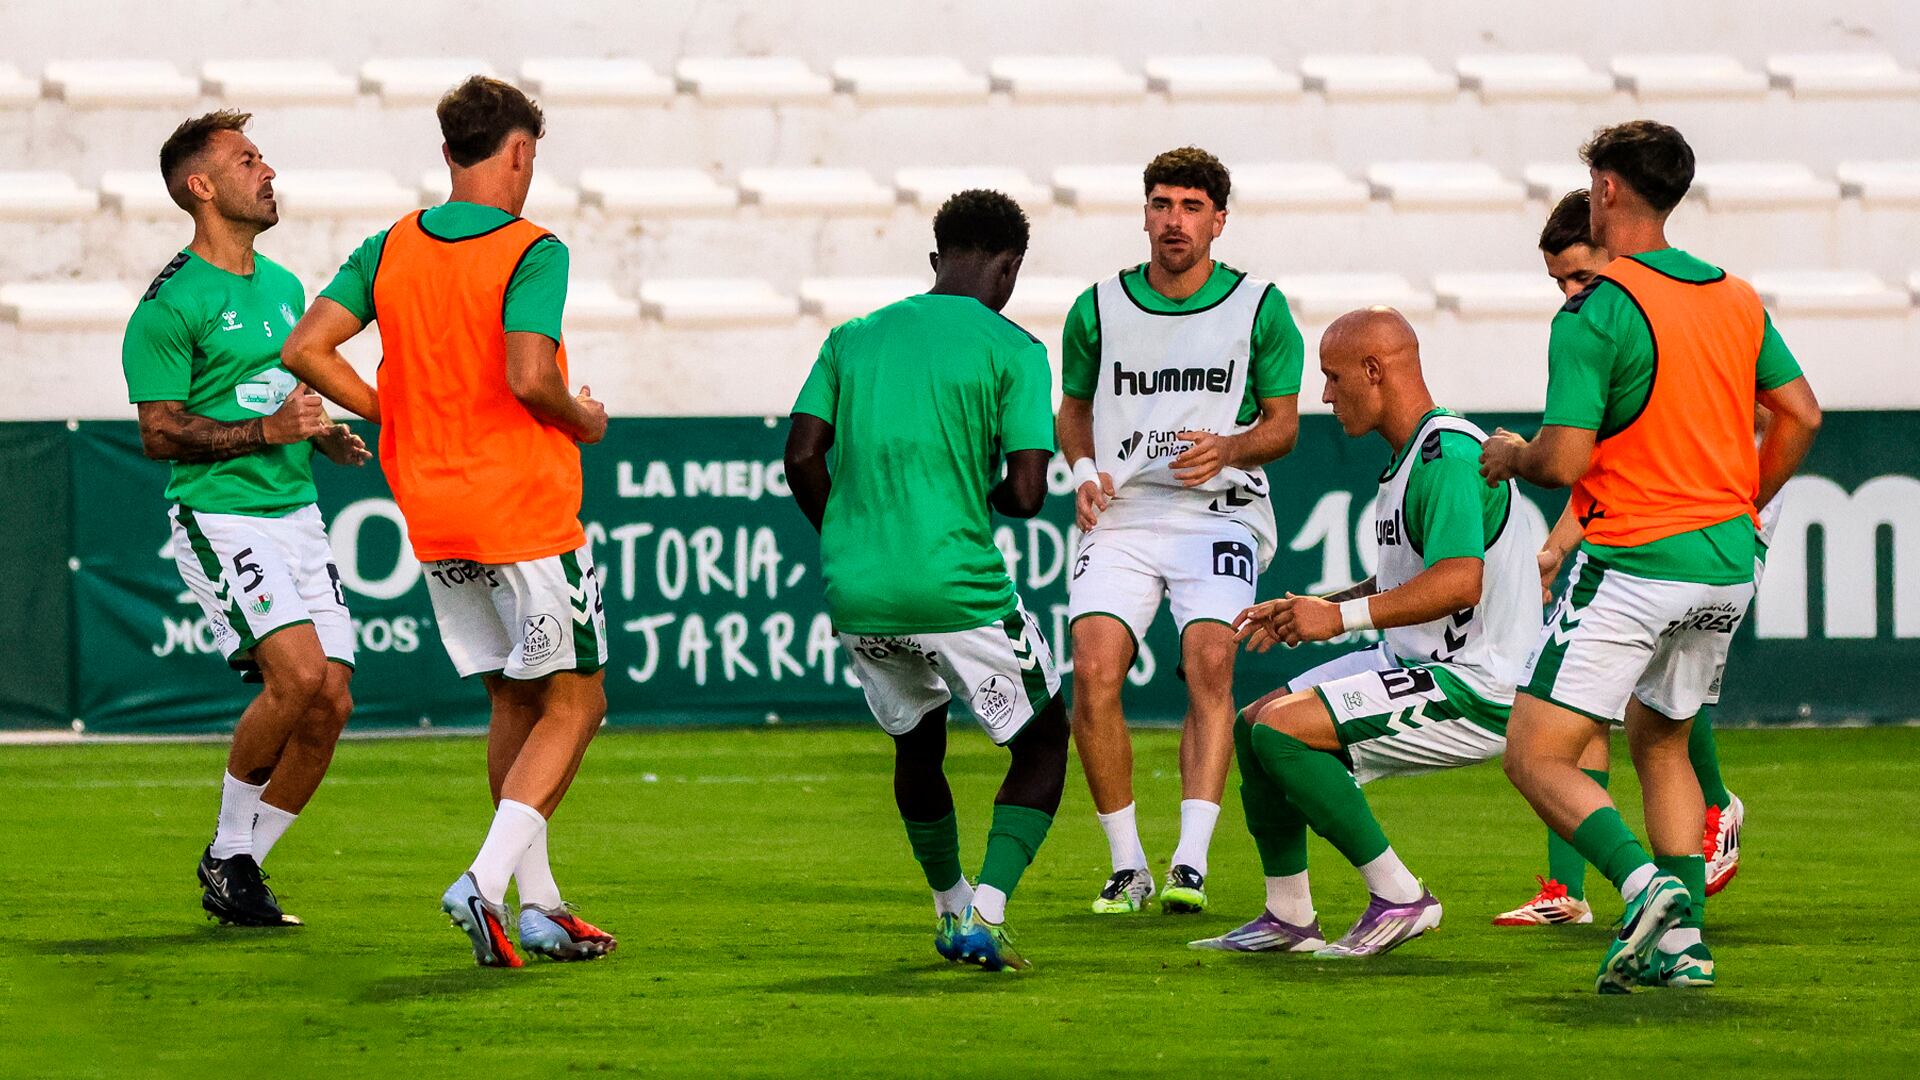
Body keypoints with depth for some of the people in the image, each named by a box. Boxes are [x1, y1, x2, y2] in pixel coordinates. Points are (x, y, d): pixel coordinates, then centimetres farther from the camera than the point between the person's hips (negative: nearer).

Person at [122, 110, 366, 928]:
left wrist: (332, 437, 8)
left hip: (296, 513, 8)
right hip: (219, 516, -8)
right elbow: (160, 433, -13)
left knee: (329, 703, -2)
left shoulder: (283, 287, 16)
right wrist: (267, 431, -22)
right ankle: (228, 851, -3)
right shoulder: (171, 303, -10)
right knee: (298, 672, -23)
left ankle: (240, 869, 12)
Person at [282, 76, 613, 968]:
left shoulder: (390, 249, 5)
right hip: (526, 514, -7)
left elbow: (306, 349, 0)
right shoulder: (531, 252, -13)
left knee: (513, 701, 17)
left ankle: (540, 907, 16)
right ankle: (487, 880, -14)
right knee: (575, 701, 2)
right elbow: (528, 377, -25)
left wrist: (390, 415, 10)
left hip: (434, 519, 7)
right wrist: (584, 422, -5)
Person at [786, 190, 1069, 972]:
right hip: (959, 588, -5)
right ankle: (985, 916, -5)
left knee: (918, 744, 27)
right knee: (1043, 740, 12)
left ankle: (952, 910, 37)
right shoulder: (1011, 350, -3)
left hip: (856, 591, 5)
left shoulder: (853, 339, 10)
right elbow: (1026, 492, -9)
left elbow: (802, 457, 4)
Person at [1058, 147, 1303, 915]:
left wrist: (1227, 449, -12)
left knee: (1209, 664, -22)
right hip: (1121, 513, 2)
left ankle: (1191, 864, -23)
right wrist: (1083, 471, 1)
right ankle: (1127, 865, -3)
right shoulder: (1099, 309, 7)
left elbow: (1283, 421, 9)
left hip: (1219, 512, -2)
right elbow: (1074, 407, 21)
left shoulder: (1258, 308, 3)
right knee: (1094, 671, -16)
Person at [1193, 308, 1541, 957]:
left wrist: (1341, 616, -24)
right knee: (1254, 726, 12)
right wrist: (1305, 611, 16)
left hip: (1473, 693, -11)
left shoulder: (1446, 454, -19)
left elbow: (1459, 582, -30)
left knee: (1282, 730, -20)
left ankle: (1398, 897, -12)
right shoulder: (1408, 456, 14)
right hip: (1416, 665, 11)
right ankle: (1289, 920, 19)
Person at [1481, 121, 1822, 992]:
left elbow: (1564, 460, -18)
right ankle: (1682, 938, 12)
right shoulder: (1737, 298, 8)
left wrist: (1510, 459, 4)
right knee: (1659, 743, 22)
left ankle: (1643, 883, -26)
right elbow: (1800, 414, 13)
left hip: (1631, 562, -7)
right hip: (1726, 564, 7)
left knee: (1536, 755, -5)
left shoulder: (1597, 310, -14)